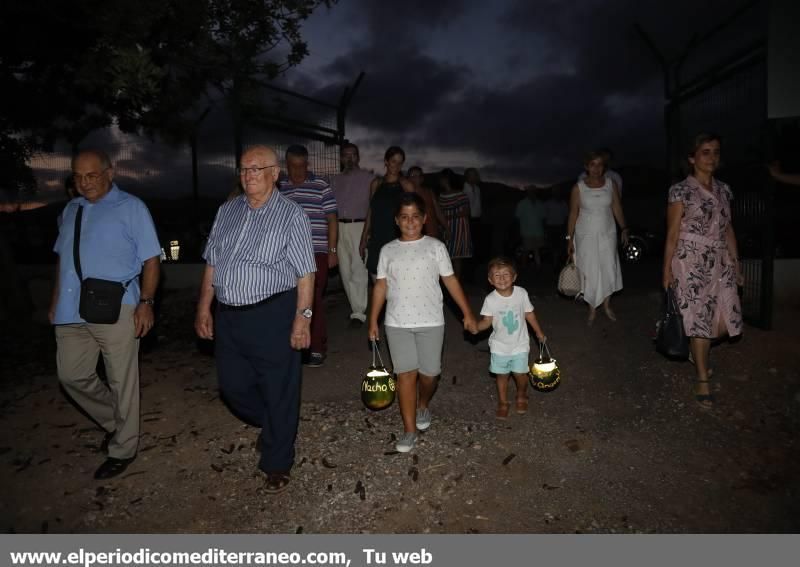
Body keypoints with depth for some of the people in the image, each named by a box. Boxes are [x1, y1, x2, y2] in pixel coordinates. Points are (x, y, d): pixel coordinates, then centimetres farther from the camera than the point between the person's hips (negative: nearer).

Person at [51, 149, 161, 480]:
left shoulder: (130, 208, -1)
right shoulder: (71, 210, 16)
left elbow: (151, 259, -6)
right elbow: (63, 259, 22)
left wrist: (146, 302, -16)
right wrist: (56, 302, 18)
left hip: (115, 310, -6)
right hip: (71, 312, 6)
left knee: (121, 382, 4)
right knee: (72, 376, 12)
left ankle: (122, 449, 21)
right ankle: (114, 422, 35)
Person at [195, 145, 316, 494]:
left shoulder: (291, 214, -6)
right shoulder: (227, 211, 11)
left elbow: (305, 272, -10)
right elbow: (212, 263, 15)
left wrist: (303, 317, -16)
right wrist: (204, 308, 12)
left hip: (273, 315, -6)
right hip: (228, 316, 6)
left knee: (278, 393, 5)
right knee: (233, 386, 16)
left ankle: (277, 465, 26)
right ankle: (272, 427, 45)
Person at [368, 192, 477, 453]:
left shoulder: (435, 247, 0)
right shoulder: (388, 251, 5)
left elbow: (451, 281, 1)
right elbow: (381, 286, 9)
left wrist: (467, 314, -1)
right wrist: (373, 320, 7)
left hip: (430, 322, -1)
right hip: (397, 323, 1)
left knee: (429, 373, 5)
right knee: (406, 373, 1)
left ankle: (423, 406, 38)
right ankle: (410, 430, 10)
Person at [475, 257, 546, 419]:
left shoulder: (521, 293, -11)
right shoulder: (490, 299, -15)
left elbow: (529, 314, 2)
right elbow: (487, 321, -14)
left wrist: (539, 332, 13)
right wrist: (475, 326, -35)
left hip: (519, 344, 0)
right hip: (499, 346, 0)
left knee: (520, 374, 9)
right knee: (501, 375, 12)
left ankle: (521, 396, 41)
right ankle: (503, 402, 34)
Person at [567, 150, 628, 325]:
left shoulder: (611, 184, 2)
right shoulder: (578, 188, -5)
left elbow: (617, 209, 6)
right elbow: (573, 215, -2)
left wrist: (624, 229, -2)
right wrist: (570, 239, -3)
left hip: (607, 234, 2)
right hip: (586, 236, -2)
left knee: (609, 271, 3)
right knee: (589, 273, 1)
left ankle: (607, 305, 25)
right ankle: (592, 310, 16)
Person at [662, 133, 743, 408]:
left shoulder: (723, 190, 10)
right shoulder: (681, 190, -7)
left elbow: (728, 229, 15)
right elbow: (672, 234, -7)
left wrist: (736, 263, 13)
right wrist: (667, 270, -9)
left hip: (720, 263, 6)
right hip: (691, 264, -5)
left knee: (725, 322, 3)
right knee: (699, 320, 0)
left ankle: (697, 349, 35)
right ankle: (702, 379, 14)